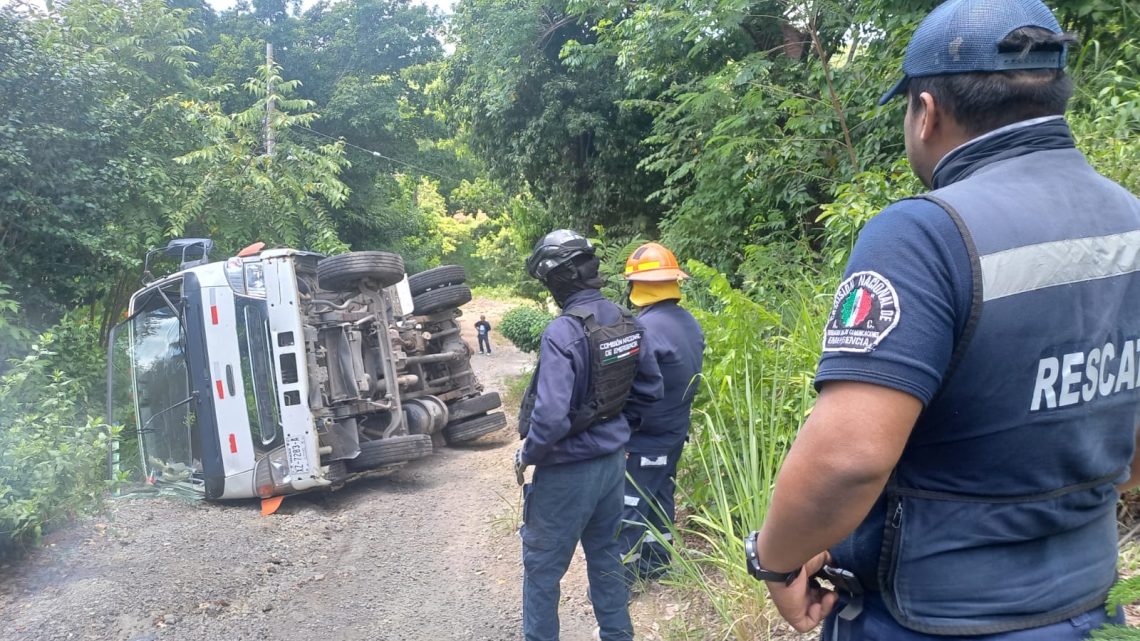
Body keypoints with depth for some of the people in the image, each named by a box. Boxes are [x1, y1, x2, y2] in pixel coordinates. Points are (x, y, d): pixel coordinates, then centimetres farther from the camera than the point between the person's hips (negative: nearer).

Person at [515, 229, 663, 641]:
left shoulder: (563, 332, -25)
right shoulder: (626, 322, -2)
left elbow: (550, 417, -30)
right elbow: (651, 389, 8)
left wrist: (526, 456, -13)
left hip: (569, 470, -7)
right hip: (613, 460, 7)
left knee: (542, 568, 11)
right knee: (605, 555, 23)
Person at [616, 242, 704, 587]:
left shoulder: (646, 327, -27)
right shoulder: (690, 323, 0)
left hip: (644, 438, -8)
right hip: (675, 431, 8)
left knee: (628, 506, 2)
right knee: (660, 496, 20)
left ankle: (622, 575, 11)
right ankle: (656, 561, 33)